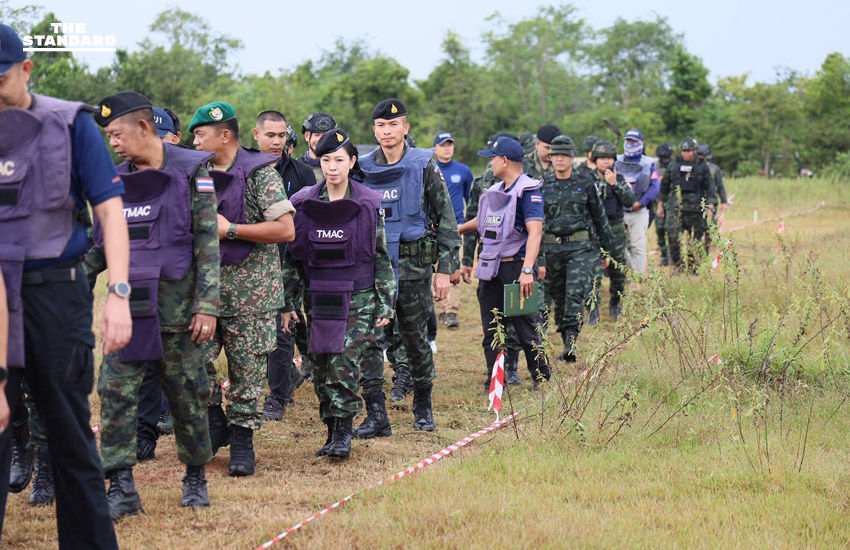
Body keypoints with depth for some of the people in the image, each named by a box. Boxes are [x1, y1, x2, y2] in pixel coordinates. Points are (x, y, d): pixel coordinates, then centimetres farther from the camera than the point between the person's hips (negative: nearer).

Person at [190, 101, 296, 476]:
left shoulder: (259, 173, -7)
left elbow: (286, 230, -16)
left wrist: (230, 229, -16)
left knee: (247, 369, 0)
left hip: (250, 289, -5)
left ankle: (242, 438, 11)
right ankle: (214, 421, 18)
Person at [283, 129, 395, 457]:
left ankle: (342, 433, -6)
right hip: (319, 299, 3)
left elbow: (382, 258, 3)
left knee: (344, 363, -13)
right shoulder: (302, 204, 4)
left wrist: (385, 304, -1)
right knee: (321, 368, 2)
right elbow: (291, 257, 9)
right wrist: (287, 302, 5)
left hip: (358, 298, -3)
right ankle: (332, 430, 13)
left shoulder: (369, 205, -1)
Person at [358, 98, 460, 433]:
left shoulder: (424, 165, -1)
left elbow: (446, 218, -1)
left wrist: (445, 269, -6)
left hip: (413, 265, -2)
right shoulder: (362, 170, 6)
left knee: (416, 339, 7)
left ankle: (423, 407, 24)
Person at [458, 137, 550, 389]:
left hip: (516, 267, -8)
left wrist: (527, 271, -31)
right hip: (491, 269, 8)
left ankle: (543, 382, 9)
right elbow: (483, 220, 33)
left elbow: (535, 231, -22)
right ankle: (494, 383, 14)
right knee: (491, 330, 8)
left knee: (526, 328, -3)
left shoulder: (528, 192, -11)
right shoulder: (495, 191, 15)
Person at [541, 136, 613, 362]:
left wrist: (607, 248, 10)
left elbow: (599, 216, 8)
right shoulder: (544, 186, 7)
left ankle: (571, 342, -25)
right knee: (559, 298, 8)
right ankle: (566, 343, 19)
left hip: (580, 248, -3)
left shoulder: (585, 183, 2)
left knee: (575, 294, -17)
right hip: (552, 248, 3)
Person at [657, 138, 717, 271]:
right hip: (675, 206, 0)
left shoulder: (702, 166, 5)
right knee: (673, 234, -16)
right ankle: (679, 265, -8)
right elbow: (664, 184, 15)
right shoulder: (674, 164, 9)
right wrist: (660, 204, 12)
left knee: (696, 238, 3)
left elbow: (710, 187, 5)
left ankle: (693, 266, 17)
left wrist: (710, 207, -5)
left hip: (695, 207, 0)